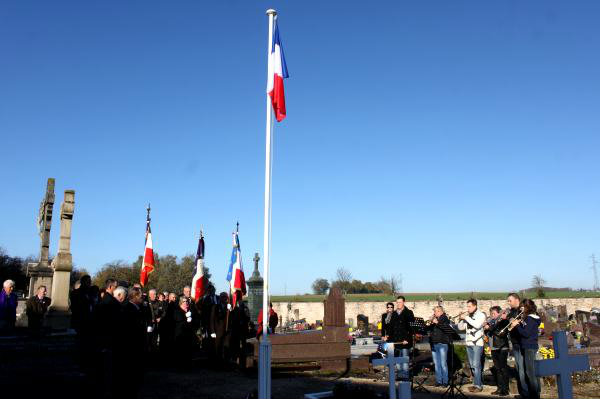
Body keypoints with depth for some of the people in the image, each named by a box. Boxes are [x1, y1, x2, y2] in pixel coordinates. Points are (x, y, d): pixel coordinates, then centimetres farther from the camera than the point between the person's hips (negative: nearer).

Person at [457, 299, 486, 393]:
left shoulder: (481, 315, -4)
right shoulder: (467, 316, 12)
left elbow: (477, 325, -23)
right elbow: (460, 327, 11)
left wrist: (466, 317, -19)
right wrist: (462, 319, -4)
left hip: (477, 343, -6)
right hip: (469, 343, 6)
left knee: (476, 365, -9)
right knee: (471, 365, 9)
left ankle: (478, 385, -5)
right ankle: (477, 383, 18)